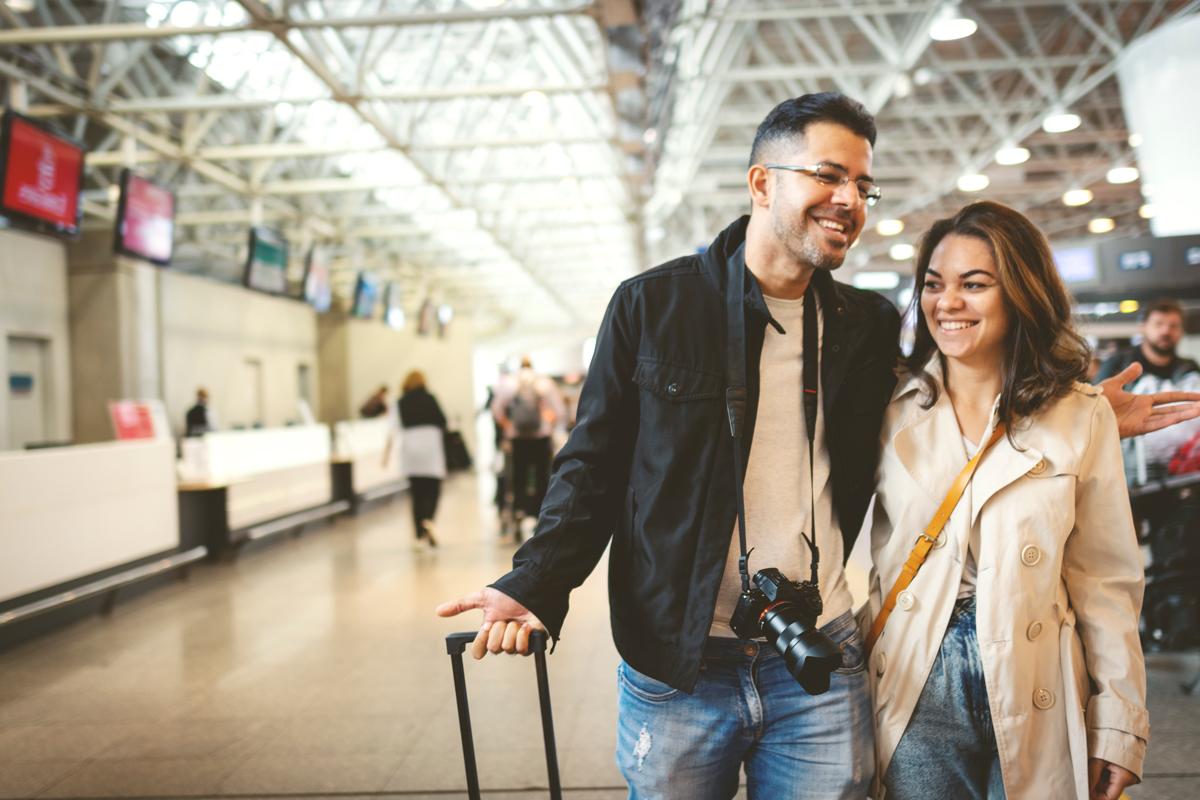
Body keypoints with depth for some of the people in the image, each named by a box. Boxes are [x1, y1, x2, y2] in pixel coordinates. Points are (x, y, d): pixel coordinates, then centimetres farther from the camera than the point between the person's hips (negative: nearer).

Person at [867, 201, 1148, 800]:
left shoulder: (1082, 417, -2)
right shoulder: (894, 408, 1)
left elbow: (1105, 581, 0)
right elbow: (868, 554, 5)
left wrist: (1118, 726, -1)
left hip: (1036, 702, 0)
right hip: (914, 692, 1)